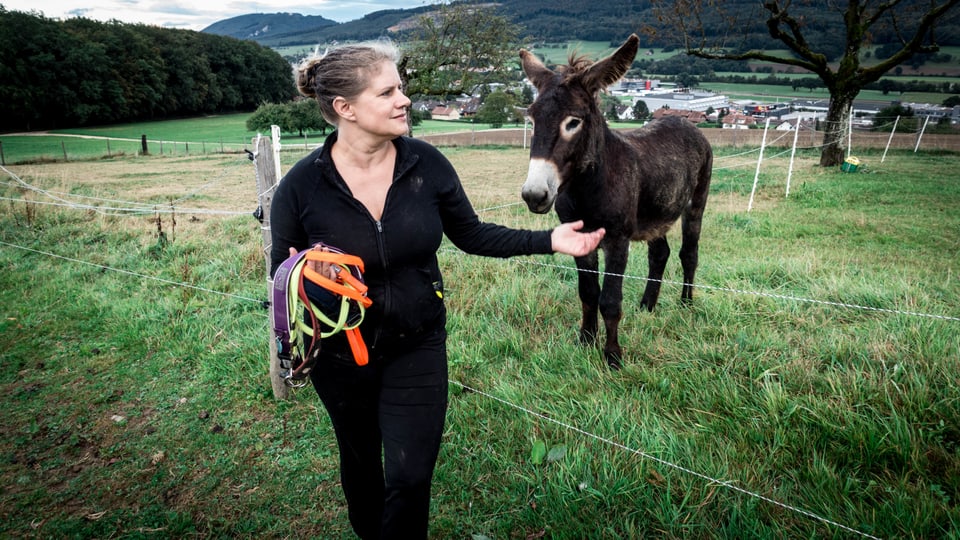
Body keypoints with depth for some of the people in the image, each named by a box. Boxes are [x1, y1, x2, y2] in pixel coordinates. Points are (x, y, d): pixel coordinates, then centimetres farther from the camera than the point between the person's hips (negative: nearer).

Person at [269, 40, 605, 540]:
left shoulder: (427, 164, -12)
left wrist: (549, 240, -7)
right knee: (360, 461, 24)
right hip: (341, 353, 0)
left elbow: (471, 234, 0)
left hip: (417, 346, 1)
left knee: (411, 475, 2)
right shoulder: (301, 185, -17)